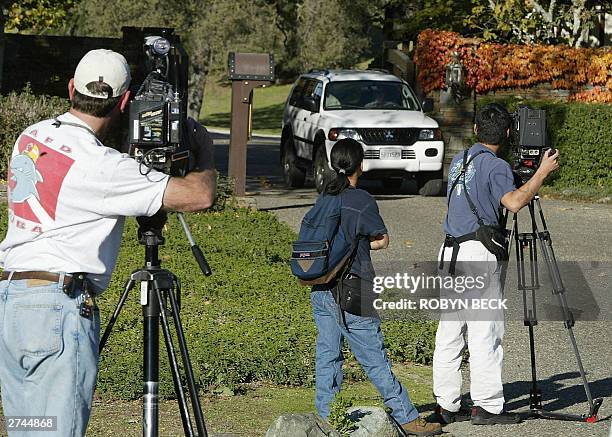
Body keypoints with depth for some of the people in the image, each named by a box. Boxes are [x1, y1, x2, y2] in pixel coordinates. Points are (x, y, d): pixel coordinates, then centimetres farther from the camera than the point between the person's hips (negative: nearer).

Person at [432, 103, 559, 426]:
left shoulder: (458, 161, 17)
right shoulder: (496, 166, -8)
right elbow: (513, 201, -25)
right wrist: (543, 171, -15)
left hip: (450, 251, 8)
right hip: (479, 253, -8)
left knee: (449, 331, 7)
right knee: (485, 332, -5)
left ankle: (446, 405, 10)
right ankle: (486, 406, -5)